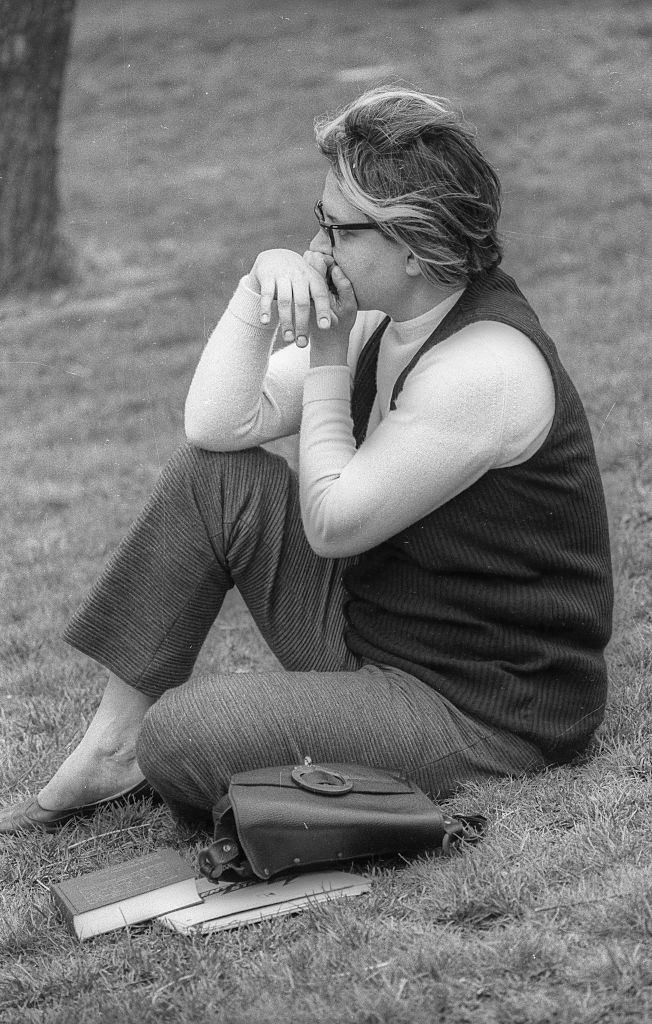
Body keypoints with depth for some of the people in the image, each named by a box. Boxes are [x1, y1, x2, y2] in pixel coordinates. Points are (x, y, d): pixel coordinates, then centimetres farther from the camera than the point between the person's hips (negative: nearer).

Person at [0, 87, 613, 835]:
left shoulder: (485, 367, -26)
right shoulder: (383, 321, 3)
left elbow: (333, 522, -19)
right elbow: (218, 425, -3)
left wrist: (326, 359, -11)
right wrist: (261, 290, -15)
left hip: (479, 711, -9)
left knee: (180, 739, -24)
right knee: (213, 474, -2)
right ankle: (109, 752, 3)